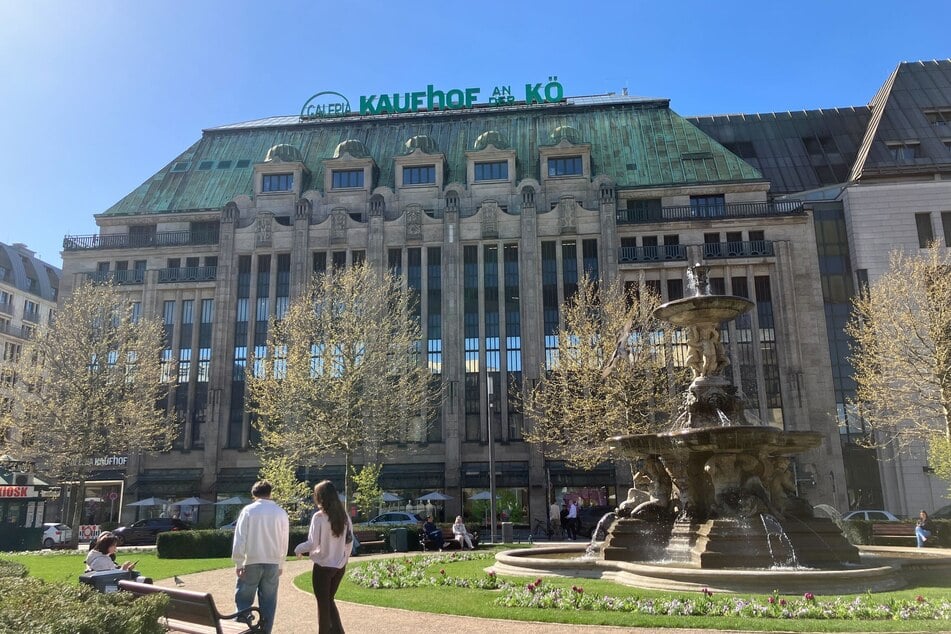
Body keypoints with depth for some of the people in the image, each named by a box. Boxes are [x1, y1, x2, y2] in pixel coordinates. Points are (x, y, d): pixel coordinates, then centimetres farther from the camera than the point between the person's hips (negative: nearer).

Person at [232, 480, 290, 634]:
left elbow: (240, 539, -7)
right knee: (268, 602, 10)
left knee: (243, 600, 8)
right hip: (273, 563, 2)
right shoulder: (281, 513, 1)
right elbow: (284, 542, 6)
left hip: (251, 562, -2)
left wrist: (238, 563, -2)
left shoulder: (248, 510, -5)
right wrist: (281, 564, 14)